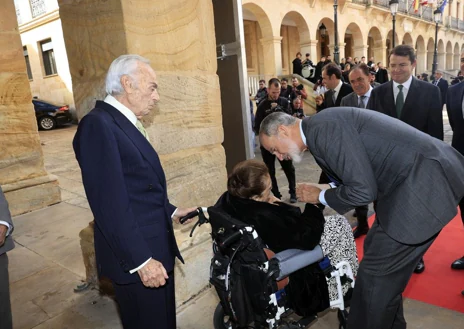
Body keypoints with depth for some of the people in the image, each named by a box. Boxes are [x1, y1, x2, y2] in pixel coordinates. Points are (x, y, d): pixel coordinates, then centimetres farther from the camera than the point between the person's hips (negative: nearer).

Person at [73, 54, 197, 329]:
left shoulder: (127, 123, 10)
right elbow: (111, 204, -24)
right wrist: (140, 260, -23)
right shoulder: (98, 125, -19)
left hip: (155, 248, 9)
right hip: (138, 256, -9)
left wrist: (170, 212, 14)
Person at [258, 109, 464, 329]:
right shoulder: (322, 127, 10)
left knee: (375, 273, -2)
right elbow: (361, 177, 19)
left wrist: (320, 196, -6)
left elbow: (363, 190, -21)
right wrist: (325, 189, 9)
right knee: (376, 249, 20)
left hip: (426, 181, -10)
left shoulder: (323, 127, -20)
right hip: (415, 175, 10)